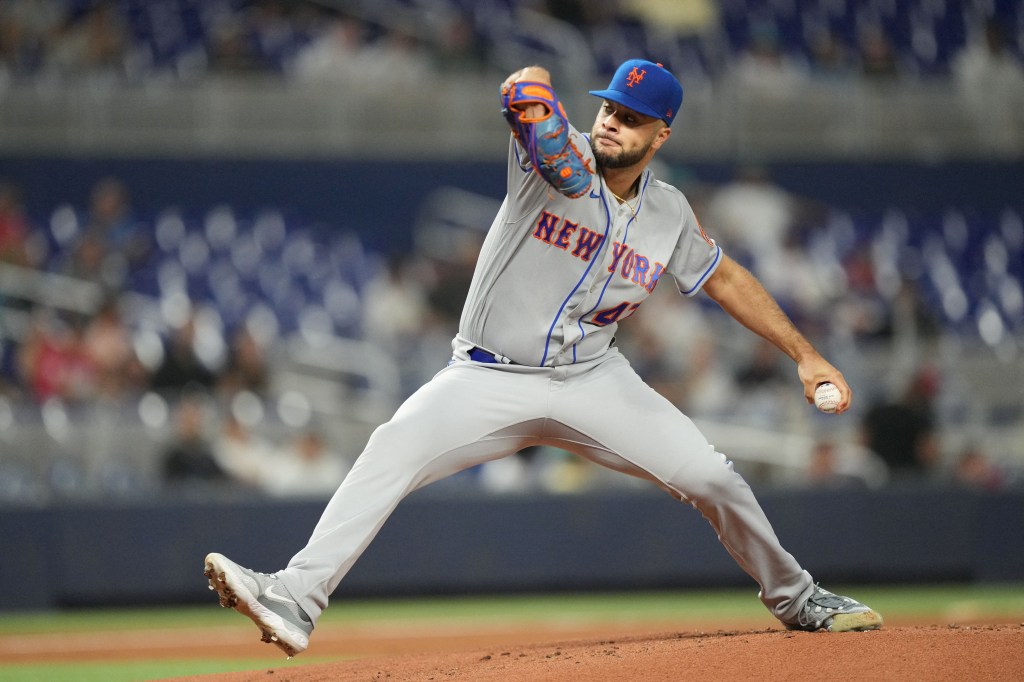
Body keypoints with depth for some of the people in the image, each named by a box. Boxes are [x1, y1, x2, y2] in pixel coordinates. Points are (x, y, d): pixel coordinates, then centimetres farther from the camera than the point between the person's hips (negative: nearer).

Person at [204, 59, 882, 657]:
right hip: (490, 380, -3)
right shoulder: (560, 157, -10)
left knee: (711, 477, -6)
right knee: (393, 450, -26)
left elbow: (725, 278, 16)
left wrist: (806, 354, 14)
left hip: (592, 381, 3)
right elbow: (532, 95, -31)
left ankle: (793, 596, 20)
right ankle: (294, 599, -32)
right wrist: (530, 89, -55)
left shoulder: (669, 214, 2)